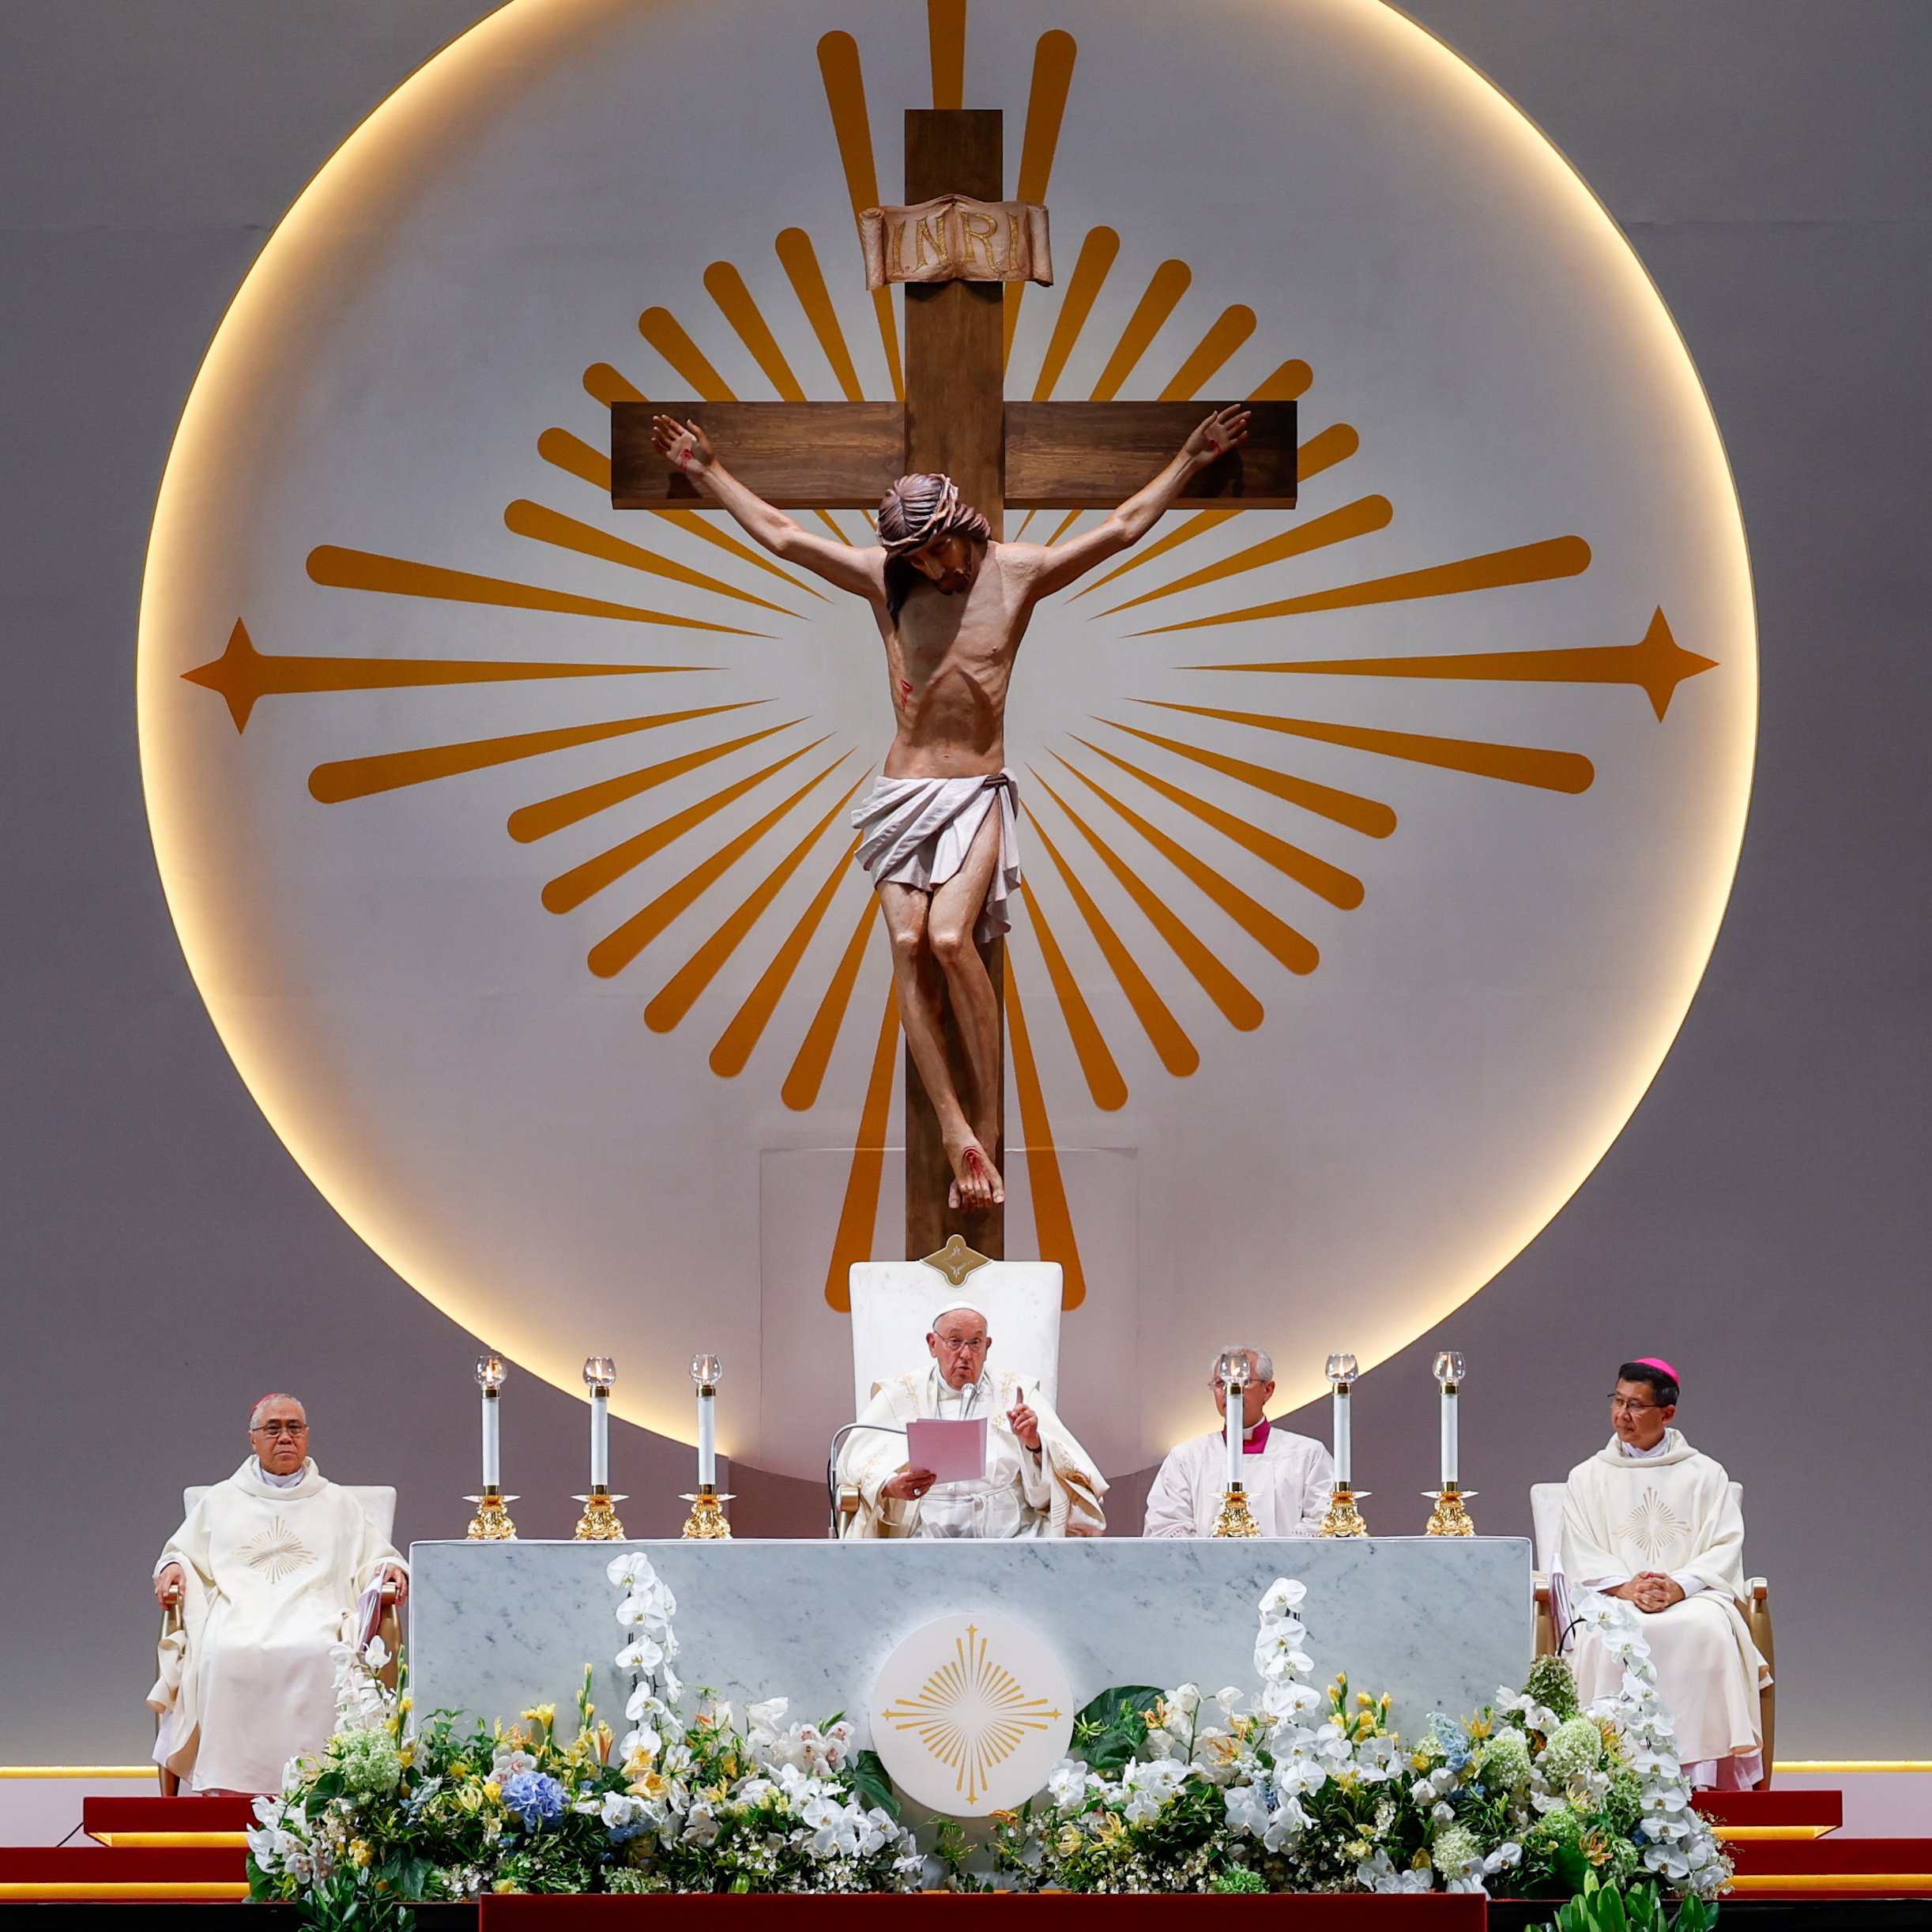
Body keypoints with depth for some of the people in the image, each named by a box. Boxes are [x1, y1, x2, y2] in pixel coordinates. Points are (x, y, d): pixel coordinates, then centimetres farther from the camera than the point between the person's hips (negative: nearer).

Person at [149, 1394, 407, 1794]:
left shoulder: (337, 1504, 26)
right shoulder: (222, 1501, 27)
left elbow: (374, 1559, 23)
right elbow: (184, 1552, 27)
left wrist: (389, 1569, 0)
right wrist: (173, 1567, 3)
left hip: (312, 1612, 0)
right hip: (238, 1610, 0)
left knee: (313, 1655, -37)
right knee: (228, 1654, -36)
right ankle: (227, 1790, -38)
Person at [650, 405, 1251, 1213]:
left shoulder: (1019, 572, -1)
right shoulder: (881, 577, 3)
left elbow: (1121, 527, 2)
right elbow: (780, 534, 9)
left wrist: (1190, 459, 0)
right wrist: (708, 471, 10)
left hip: (978, 794, -3)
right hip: (903, 792, 3)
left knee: (949, 936, -23)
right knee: (908, 947, -13)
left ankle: (988, 1121, -17)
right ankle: (956, 1130, -14)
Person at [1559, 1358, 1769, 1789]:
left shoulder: (1705, 1475, 14)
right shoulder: (1586, 1478, 16)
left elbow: (1725, 1548, 3)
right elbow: (1582, 1558, 6)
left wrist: (1678, 1587, -16)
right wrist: (1626, 1587, -14)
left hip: (1691, 1596, 0)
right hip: (1612, 1599, 0)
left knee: (1707, 1628, -36)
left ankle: (1701, 1773, -38)